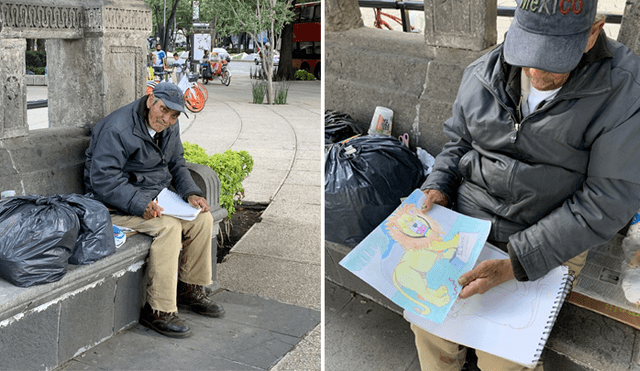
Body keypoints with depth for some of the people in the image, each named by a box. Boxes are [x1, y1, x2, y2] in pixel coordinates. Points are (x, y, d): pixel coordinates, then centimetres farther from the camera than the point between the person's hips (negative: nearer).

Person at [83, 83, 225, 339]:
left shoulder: (169, 128, 5)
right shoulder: (118, 128, -21)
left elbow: (176, 164, 16)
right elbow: (103, 179, -25)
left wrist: (190, 193, -3)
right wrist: (140, 204, -34)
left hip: (156, 197, 8)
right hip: (117, 203, -8)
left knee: (202, 218, -7)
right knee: (168, 226, -29)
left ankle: (189, 290, 9)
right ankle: (158, 311, -23)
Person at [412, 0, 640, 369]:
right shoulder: (483, 74, -1)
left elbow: (608, 202, -17)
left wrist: (516, 263, -22)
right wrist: (438, 187, -7)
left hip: (549, 244, -4)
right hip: (465, 220, 4)